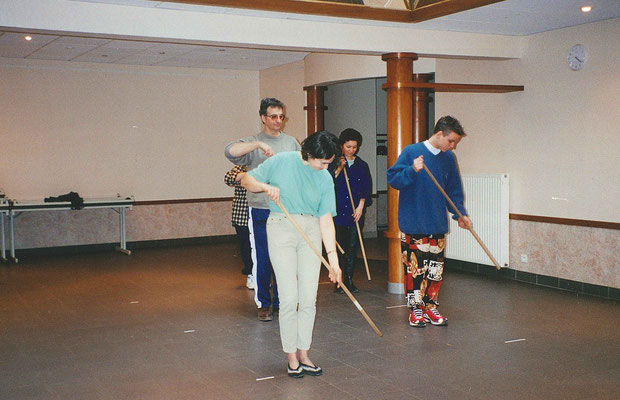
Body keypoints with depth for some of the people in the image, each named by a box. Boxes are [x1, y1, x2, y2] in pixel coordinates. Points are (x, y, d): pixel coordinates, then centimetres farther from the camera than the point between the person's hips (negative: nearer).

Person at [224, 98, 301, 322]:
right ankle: (264, 304, 13)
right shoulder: (253, 143, 1)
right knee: (262, 259, 1)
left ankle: (281, 302, 20)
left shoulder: (291, 143, 12)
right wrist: (259, 144, -26)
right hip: (261, 211, -3)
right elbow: (230, 151, -18)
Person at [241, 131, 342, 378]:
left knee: (309, 299, 3)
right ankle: (291, 356, 11)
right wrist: (266, 187, -17)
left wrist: (333, 259, -5)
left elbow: (326, 220, 0)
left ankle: (303, 354, 17)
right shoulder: (281, 162, -4)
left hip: (311, 233, 3)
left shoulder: (325, 179, 3)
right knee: (289, 298, -5)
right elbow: (247, 180, 5)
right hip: (281, 229, -3)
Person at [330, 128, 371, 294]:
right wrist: (339, 168, -11)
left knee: (352, 248, 2)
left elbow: (366, 189, 9)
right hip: (337, 212, -2)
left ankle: (349, 280, 10)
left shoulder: (362, 165, 12)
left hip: (355, 213, 2)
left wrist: (360, 206, -2)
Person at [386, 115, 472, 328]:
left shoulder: (448, 158, 8)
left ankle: (430, 306, 23)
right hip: (413, 224, -5)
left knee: (436, 269, 9)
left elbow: (453, 190, 17)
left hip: (437, 225, 5)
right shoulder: (411, 152, -7)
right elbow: (393, 178, -11)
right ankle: (416, 309, 11)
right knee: (414, 267, -2)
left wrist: (460, 213, 6)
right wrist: (412, 171, -28)